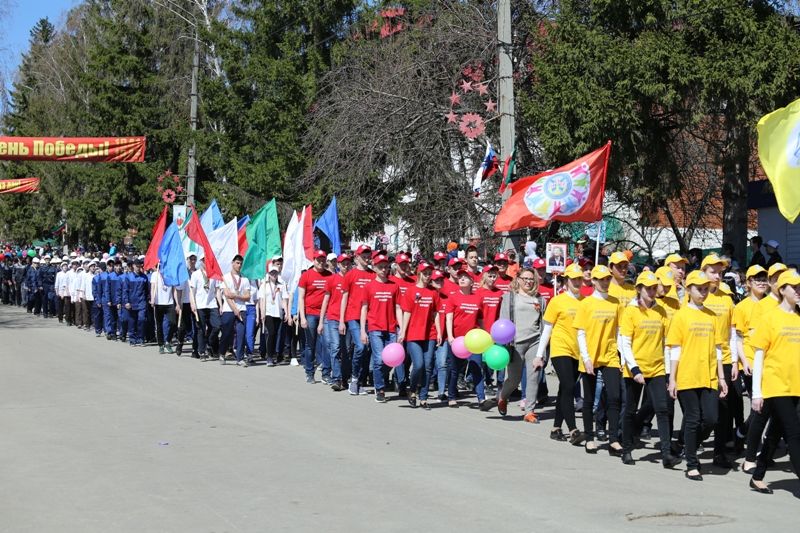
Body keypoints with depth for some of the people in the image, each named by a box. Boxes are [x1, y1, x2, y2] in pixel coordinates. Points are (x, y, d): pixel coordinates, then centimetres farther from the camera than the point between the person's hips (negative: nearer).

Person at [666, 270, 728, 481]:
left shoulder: (712, 316, 10)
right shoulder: (681, 315, -2)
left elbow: (717, 348, 13)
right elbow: (674, 350, -3)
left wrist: (721, 377, 9)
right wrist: (672, 379, -7)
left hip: (709, 377, 4)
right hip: (687, 377, -4)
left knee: (710, 419, 0)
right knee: (693, 420, 0)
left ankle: (689, 449, 25)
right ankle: (692, 465, 10)